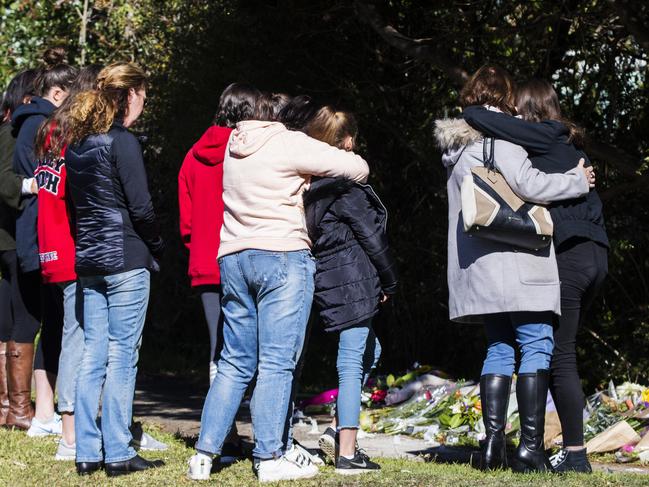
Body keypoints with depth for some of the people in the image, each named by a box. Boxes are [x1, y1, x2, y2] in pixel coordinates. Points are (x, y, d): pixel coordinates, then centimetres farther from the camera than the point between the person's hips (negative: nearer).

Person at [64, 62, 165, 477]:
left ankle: (87, 452, 11)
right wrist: (158, 248, 2)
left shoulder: (77, 144, 12)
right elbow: (140, 207, -13)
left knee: (93, 356, 9)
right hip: (126, 259, -7)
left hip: (88, 261, 8)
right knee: (122, 357, -3)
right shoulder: (123, 142, -12)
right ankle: (118, 454, -1)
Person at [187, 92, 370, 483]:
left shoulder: (232, 149, 14)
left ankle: (205, 454, 7)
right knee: (277, 362, -4)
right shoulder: (290, 145, -7)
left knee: (235, 363, 11)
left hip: (233, 259, 7)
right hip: (283, 258, -7)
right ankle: (270, 459, -4)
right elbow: (358, 168, -6)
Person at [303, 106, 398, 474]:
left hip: (328, 278, 9)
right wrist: (390, 282, 1)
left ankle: (339, 430, 15)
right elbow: (371, 235, -10)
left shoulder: (309, 182, 11)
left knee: (370, 352, 20)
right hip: (353, 279, -9)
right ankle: (347, 453, -5)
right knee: (352, 363, -6)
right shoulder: (344, 183, -13)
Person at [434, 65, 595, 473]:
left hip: (479, 268, 8)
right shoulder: (498, 138, -7)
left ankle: (494, 442, 5)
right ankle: (531, 445, -11)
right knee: (537, 347, -6)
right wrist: (578, 180, -2)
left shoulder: (458, 148, 20)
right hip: (516, 262, -8)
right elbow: (530, 184, -15)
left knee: (500, 348, 12)